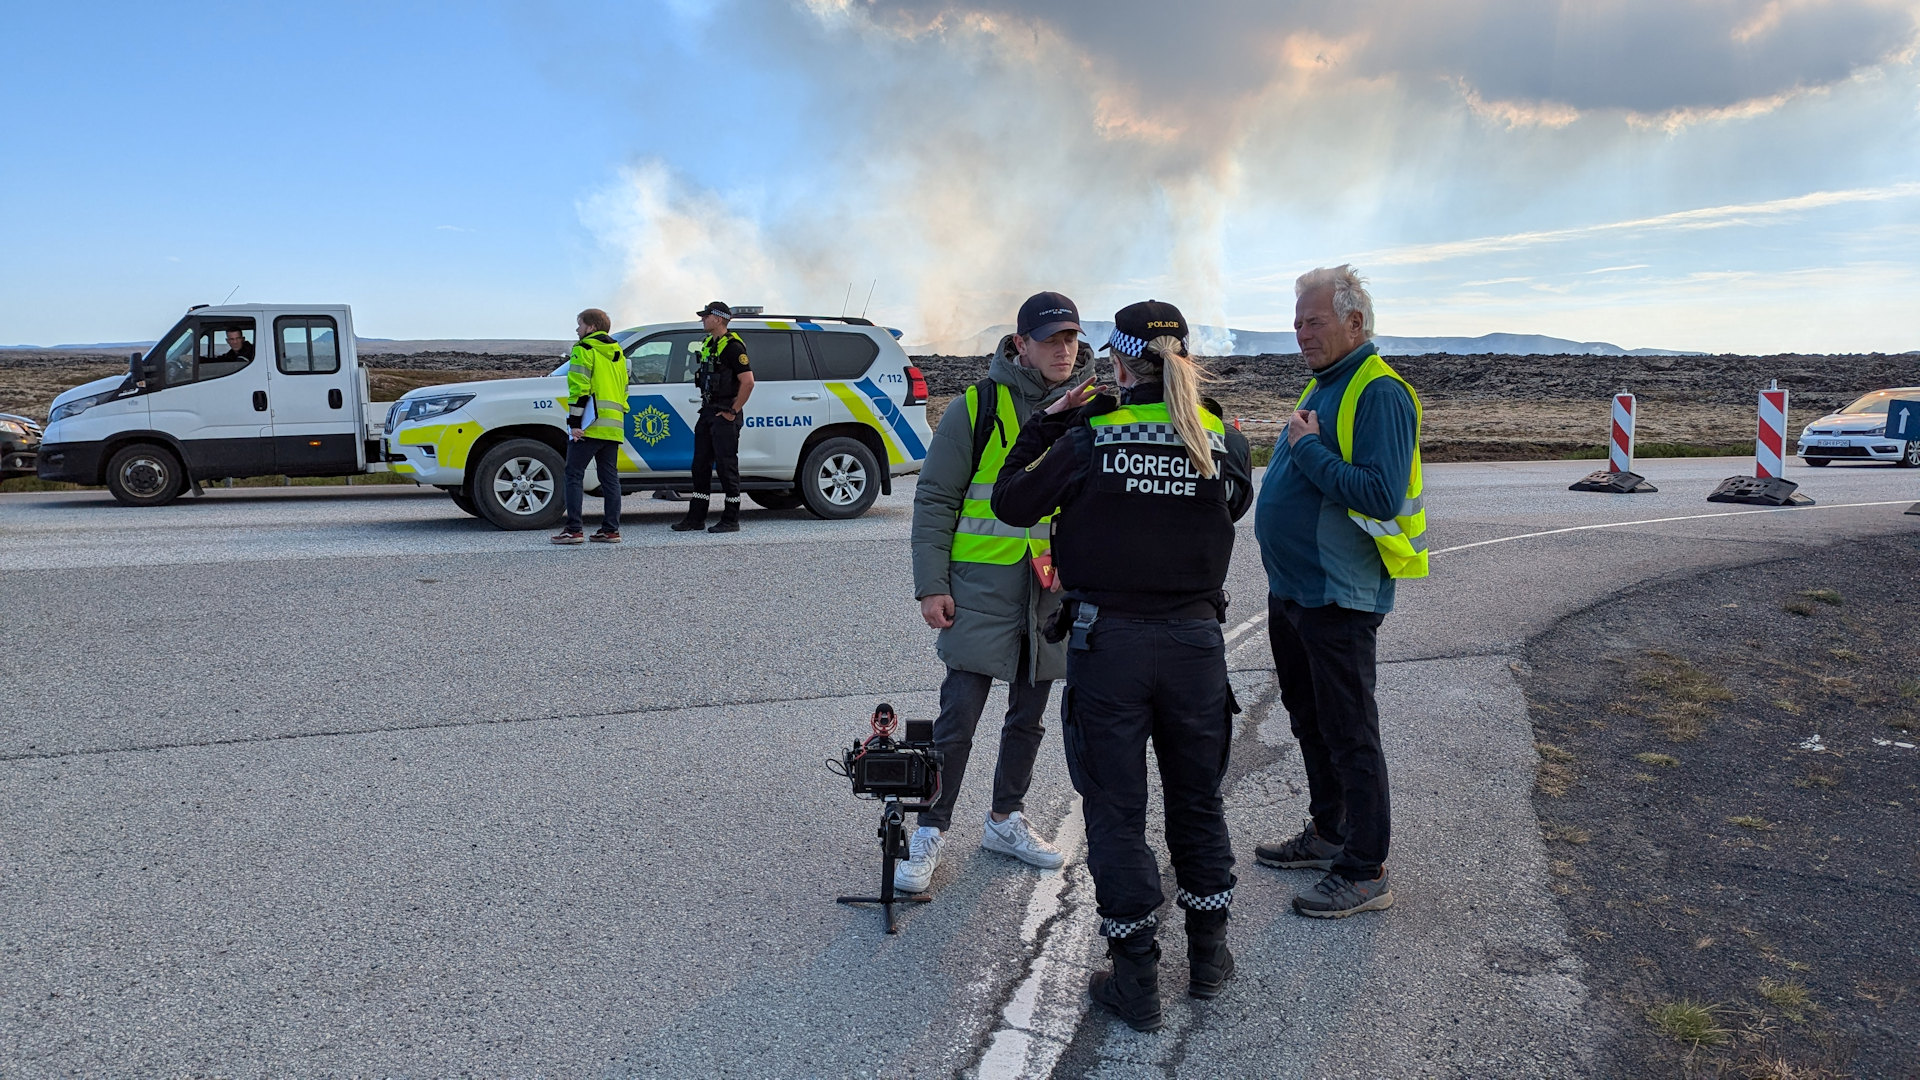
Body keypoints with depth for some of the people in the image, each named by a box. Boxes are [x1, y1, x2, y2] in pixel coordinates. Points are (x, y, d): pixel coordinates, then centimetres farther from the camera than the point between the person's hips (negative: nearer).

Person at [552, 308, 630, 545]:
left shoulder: (584, 350, -4)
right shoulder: (617, 354, 21)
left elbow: (579, 387, -12)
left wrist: (574, 421, -13)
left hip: (590, 426, -7)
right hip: (613, 426, 7)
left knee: (574, 474, -3)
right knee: (610, 476, 8)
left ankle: (573, 529, -8)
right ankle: (610, 529, 7)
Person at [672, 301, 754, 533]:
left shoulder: (732, 346, -13)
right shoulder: (708, 344, 16)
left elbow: (748, 382, -20)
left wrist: (732, 412, -18)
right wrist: (706, 407, 17)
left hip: (725, 416, -10)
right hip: (707, 413, 10)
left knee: (727, 466, -5)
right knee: (701, 466, 11)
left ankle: (731, 520, 1)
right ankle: (696, 517, 17)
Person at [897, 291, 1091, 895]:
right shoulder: (979, 406, -6)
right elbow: (935, 499, -4)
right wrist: (931, 585, -9)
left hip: (1057, 590, 5)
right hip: (983, 585, -4)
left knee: (1029, 715, 14)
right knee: (959, 715, -3)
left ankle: (1006, 821, 31)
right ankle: (929, 834, 10)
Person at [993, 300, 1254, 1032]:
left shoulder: (1088, 441, -10)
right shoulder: (1223, 444, -3)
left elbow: (1011, 503, -1)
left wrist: (1046, 424, 10)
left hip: (1107, 642, -3)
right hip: (1195, 641, 3)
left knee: (1116, 811, 8)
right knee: (1197, 800, 20)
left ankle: (1136, 980, 15)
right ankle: (1208, 955, 32)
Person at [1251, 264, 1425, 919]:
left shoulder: (1380, 393, -17)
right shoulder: (1323, 384, 13)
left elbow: (1383, 496, -28)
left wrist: (1310, 449, -22)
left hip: (1338, 598, -10)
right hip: (1292, 589, 10)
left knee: (1349, 733, -1)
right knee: (1309, 719, 21)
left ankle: (1366, 871, 10)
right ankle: (1327, 834, 37)